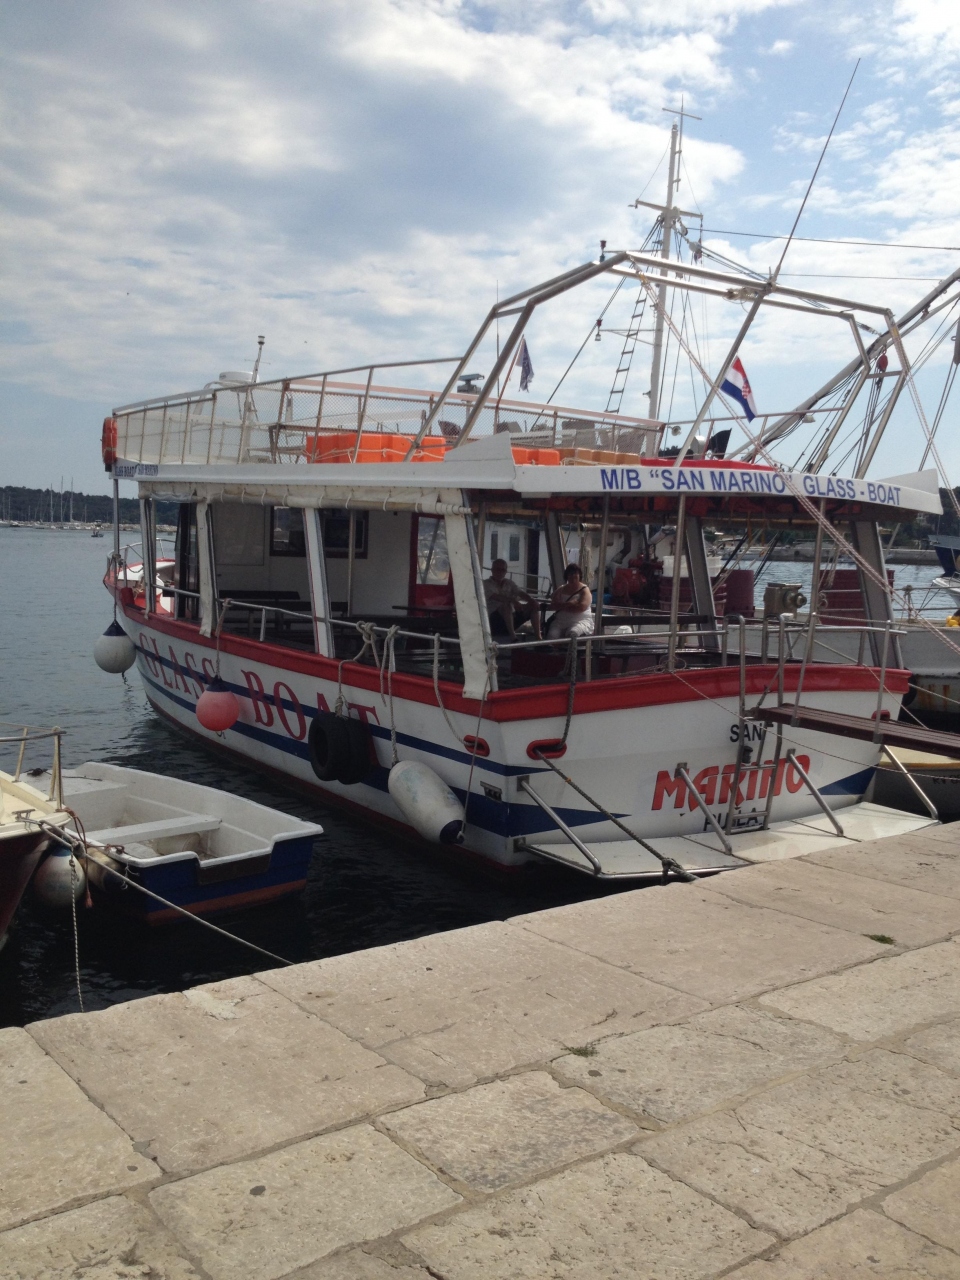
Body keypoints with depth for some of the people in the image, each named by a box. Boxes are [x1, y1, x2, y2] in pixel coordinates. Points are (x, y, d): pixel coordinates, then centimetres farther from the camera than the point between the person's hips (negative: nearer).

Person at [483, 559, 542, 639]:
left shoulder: (509, 583, 16)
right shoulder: (486, 583, -2)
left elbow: (520, 593, 0)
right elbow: (495, 597, -22)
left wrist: (532, 601, -22)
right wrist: (513, 600, -37)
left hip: (511, 618, 6)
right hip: (495, 619, -6)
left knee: (533, 606, -6)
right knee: (506, 604, -35)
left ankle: (538, 637, -17)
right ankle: (513, 637, -39)